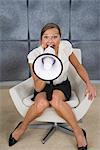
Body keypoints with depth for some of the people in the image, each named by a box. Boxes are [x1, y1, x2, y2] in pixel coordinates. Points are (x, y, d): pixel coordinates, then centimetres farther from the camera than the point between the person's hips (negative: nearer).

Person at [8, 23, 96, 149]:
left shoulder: (65, 46, -15)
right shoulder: (34, 55, -21)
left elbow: (79, 67, 1)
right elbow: (38, 88, -24)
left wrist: (88, 83, -15)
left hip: (62, 86, 0)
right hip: (43, 88, 0)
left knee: (55, 98, -36)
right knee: (42, 103, -35)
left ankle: (78, 132, -16)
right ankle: (22, 127, -5)